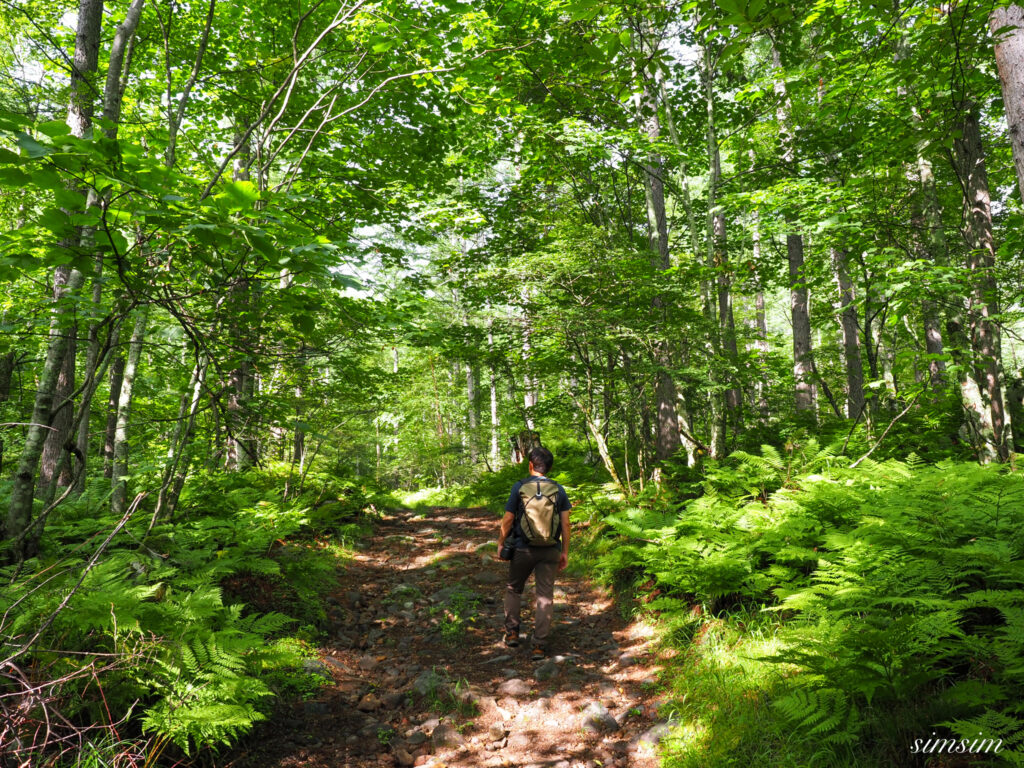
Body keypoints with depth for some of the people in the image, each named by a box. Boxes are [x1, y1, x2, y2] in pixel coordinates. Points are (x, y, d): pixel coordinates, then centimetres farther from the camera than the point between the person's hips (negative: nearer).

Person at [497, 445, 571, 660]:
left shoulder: (519, 487, -6)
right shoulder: (559, 489, 0)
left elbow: (508, 519, -4)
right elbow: (565, 523, -1)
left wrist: (501, 542, 10)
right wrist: (565, 552, 7)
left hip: (523, 548, -1)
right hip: (550, 551, 1)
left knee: (514, 589, 20)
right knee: (545, 596, 7)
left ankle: (512, 633, 25)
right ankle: (540, 645, 8)